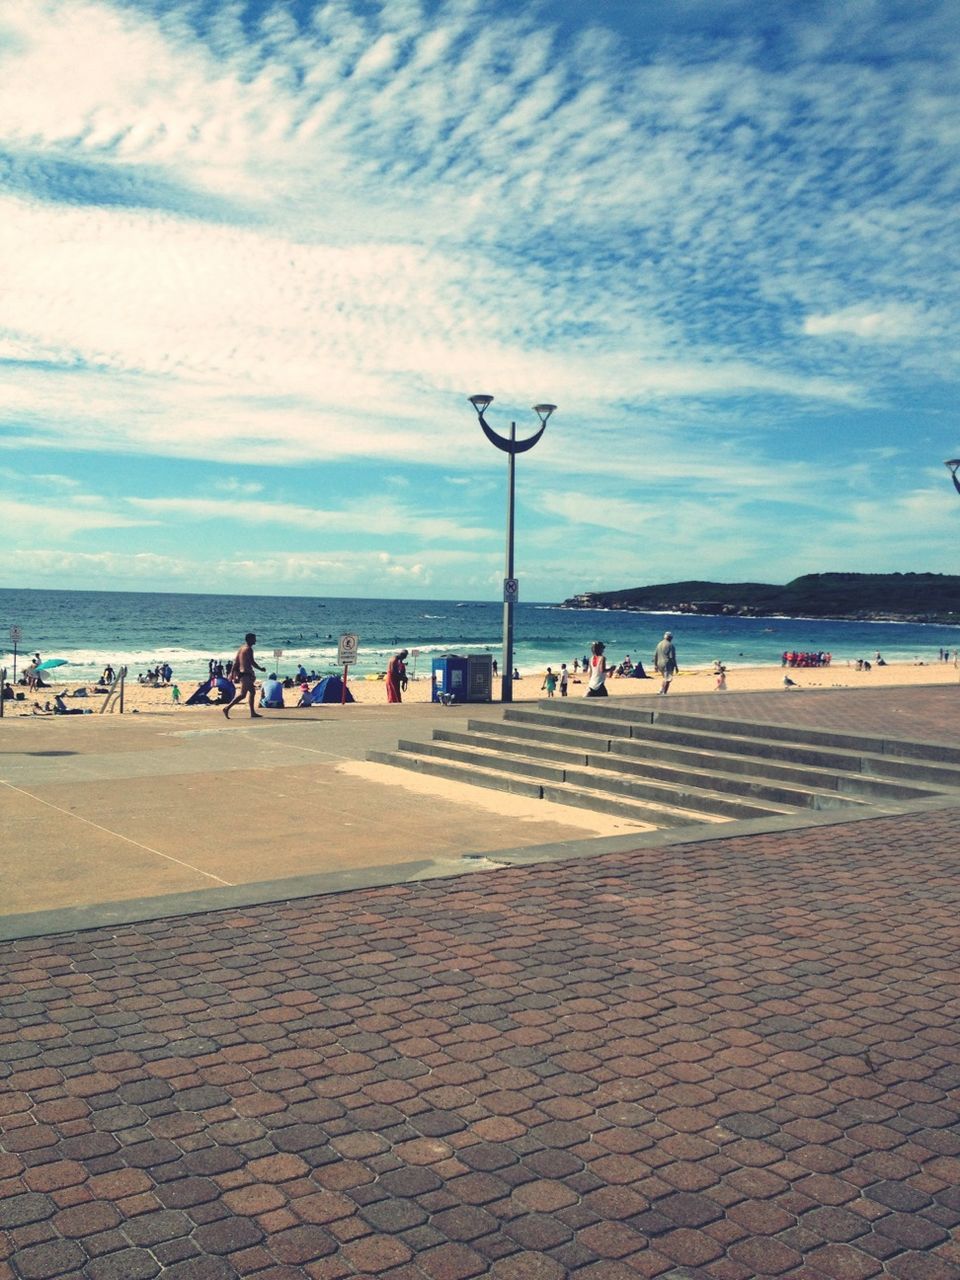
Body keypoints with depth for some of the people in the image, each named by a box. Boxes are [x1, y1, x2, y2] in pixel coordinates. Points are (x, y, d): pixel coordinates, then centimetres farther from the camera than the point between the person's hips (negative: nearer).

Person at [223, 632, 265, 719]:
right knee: (242, 694, -11)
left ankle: (253, 713, 19)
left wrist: (232, 673, 15)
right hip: (246, 674, -10)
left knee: (252, 691, 17)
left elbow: (235, 662, 15)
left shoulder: (241, 648, 15)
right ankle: (227, 708, -18)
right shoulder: (248, 649, -12)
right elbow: (252, 662, -16)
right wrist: (261, 668, -2)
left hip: (241, 673, 10)